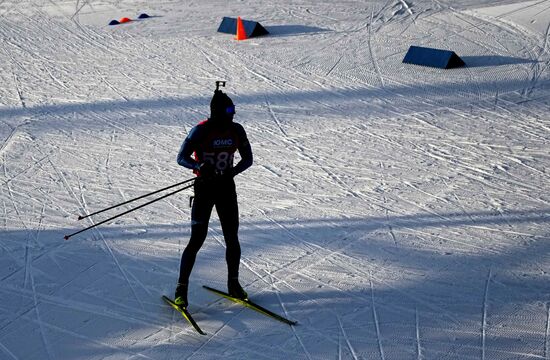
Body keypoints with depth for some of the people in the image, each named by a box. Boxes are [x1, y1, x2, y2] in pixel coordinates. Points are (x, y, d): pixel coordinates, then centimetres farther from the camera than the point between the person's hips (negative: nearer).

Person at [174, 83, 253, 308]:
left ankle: (233, 284, 25)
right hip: (204, 188, -4)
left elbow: (248, 159, 4)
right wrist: (200, 166, -32)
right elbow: (181, 158, -13)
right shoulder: (200, 131, -14)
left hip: (226, 187, 4)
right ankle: (181, 289, 6)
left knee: (232, 238, 6)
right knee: (197, 239, -6)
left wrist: (232, 171, -15)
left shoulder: (236, 130, -2)